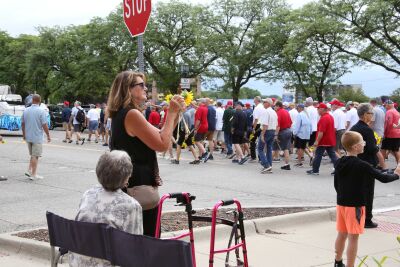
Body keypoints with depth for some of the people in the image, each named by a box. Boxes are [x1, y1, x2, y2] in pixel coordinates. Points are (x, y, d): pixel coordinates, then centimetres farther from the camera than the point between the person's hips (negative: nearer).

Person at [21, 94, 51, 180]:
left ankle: (29, 170, 11)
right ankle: (33, 175, 3)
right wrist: (48, 136, -3)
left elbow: (22, 123, 11)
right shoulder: (41, 111, -13)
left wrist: (24, 134, 23)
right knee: (35, 156, 1)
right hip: (37, 137, -5)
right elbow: (44, 125, -15)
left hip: (28, 137, 5)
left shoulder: (26, 111, 4)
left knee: (33, 155, 20)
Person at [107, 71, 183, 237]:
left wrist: (175, 113, 3)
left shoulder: (122, 114, 13)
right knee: (148, 237, -1)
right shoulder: (132, 114, -18)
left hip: (131, 185, 10)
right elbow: (162, 145, -19)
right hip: (140, 186, -10)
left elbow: (159, 136, 14)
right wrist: (172, 113, -12)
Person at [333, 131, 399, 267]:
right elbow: (383, 178, -12)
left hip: (341, 203, 7)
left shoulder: (339, 163, 1)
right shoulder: (362, 165, -18)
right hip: (355, 206, -7)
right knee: (353, 238, 0)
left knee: (342, 235, 19)